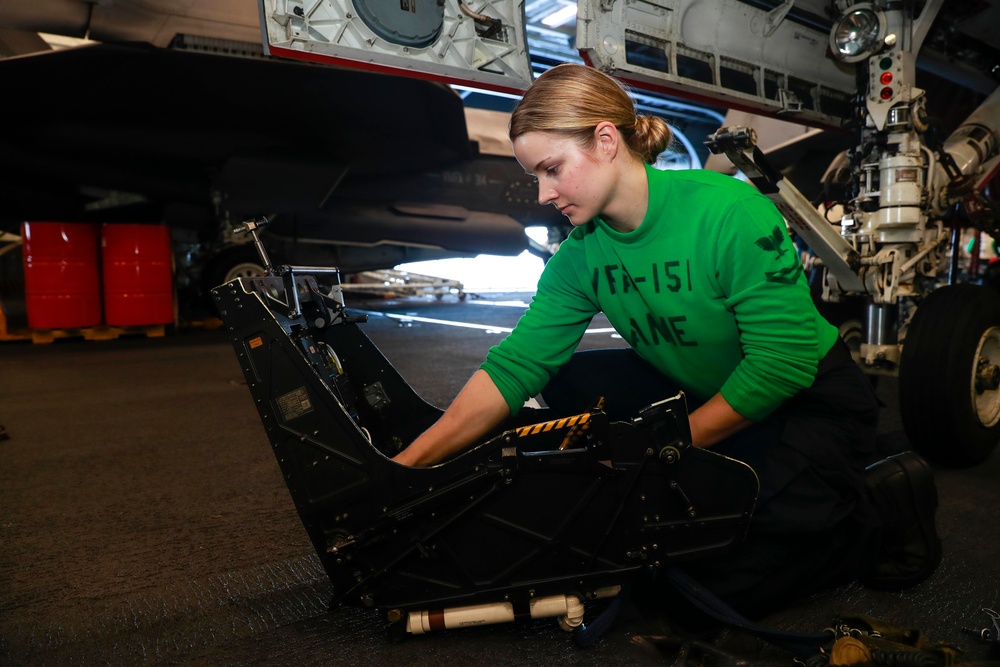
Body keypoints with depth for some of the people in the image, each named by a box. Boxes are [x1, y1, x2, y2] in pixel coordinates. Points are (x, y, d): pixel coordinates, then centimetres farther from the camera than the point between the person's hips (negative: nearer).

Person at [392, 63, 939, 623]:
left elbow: (783, 362, -26)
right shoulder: (580, 256, -8)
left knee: (720, 579, -24)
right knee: (568, 381, -8)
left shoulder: (730, 211, -27)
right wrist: (408, 466, -23)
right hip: (703, 396, 6)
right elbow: (512, 367, -15)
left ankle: (882, 512, 4)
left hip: (811, 403, -6)